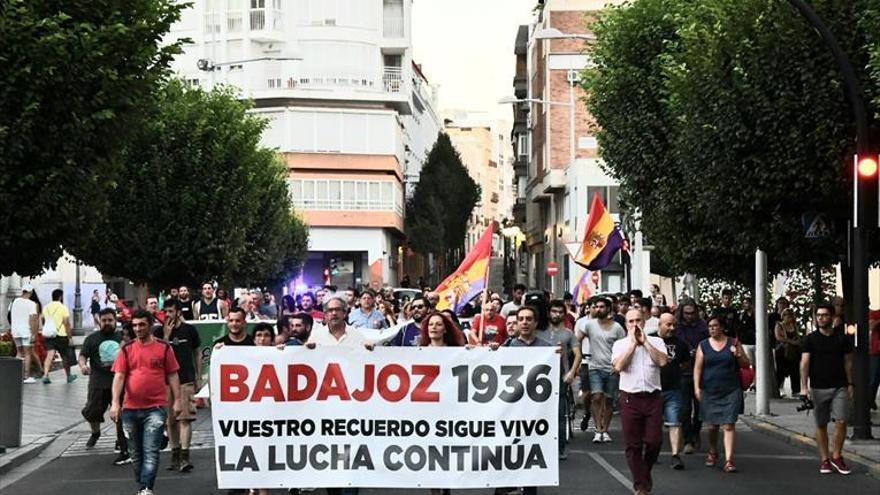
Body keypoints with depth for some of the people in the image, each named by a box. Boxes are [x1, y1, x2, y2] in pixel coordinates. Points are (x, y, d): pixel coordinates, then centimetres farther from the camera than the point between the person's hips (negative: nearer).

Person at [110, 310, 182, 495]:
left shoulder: (164, 348, 1)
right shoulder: (127, 349, 5)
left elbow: (172, 376, 4)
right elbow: (119, 376, -1)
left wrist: (177, 400, -3)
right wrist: (115, 402, -11)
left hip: (155, 408, -3)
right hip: (130, 408, 3)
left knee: (151, 451, -11)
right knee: (136, 452, 13)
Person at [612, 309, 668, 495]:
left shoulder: (656, 342, 9)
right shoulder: (620, 344, 7)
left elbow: (662, 361, -9)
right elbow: (618, 366, -11)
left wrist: (645, 342, -5)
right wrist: (633, 342, -6)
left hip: (653, 397, 1)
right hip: (630, 398, 0)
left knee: (654, 441, -3)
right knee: (633, 444, 1)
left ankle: (646, 471, 26)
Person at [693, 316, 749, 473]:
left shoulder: (733, 343, 5)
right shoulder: (703, 345, 7)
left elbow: (746, 365, 8)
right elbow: (697, 368, 4)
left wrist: (738, 356, -12)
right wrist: (697, 387, -6)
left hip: (731, 391, -2)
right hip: (710, 391, 2)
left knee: (729, 425, -10)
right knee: (712, 425, 9)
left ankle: (729, 460, -12)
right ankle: (713, 453, 33)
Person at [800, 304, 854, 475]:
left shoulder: (842, 338, 5)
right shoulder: (811, 339, 0)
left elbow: (848, 362, 10)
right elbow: (804, 362, -6)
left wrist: (850, 384, 5)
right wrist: (804, 386, -16)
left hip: (839, 387, 1)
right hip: (818, 388, 0)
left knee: (841, 422, -8)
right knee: (821, 425, 5)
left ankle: (836, 456, 7)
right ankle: (824, 460, 14)